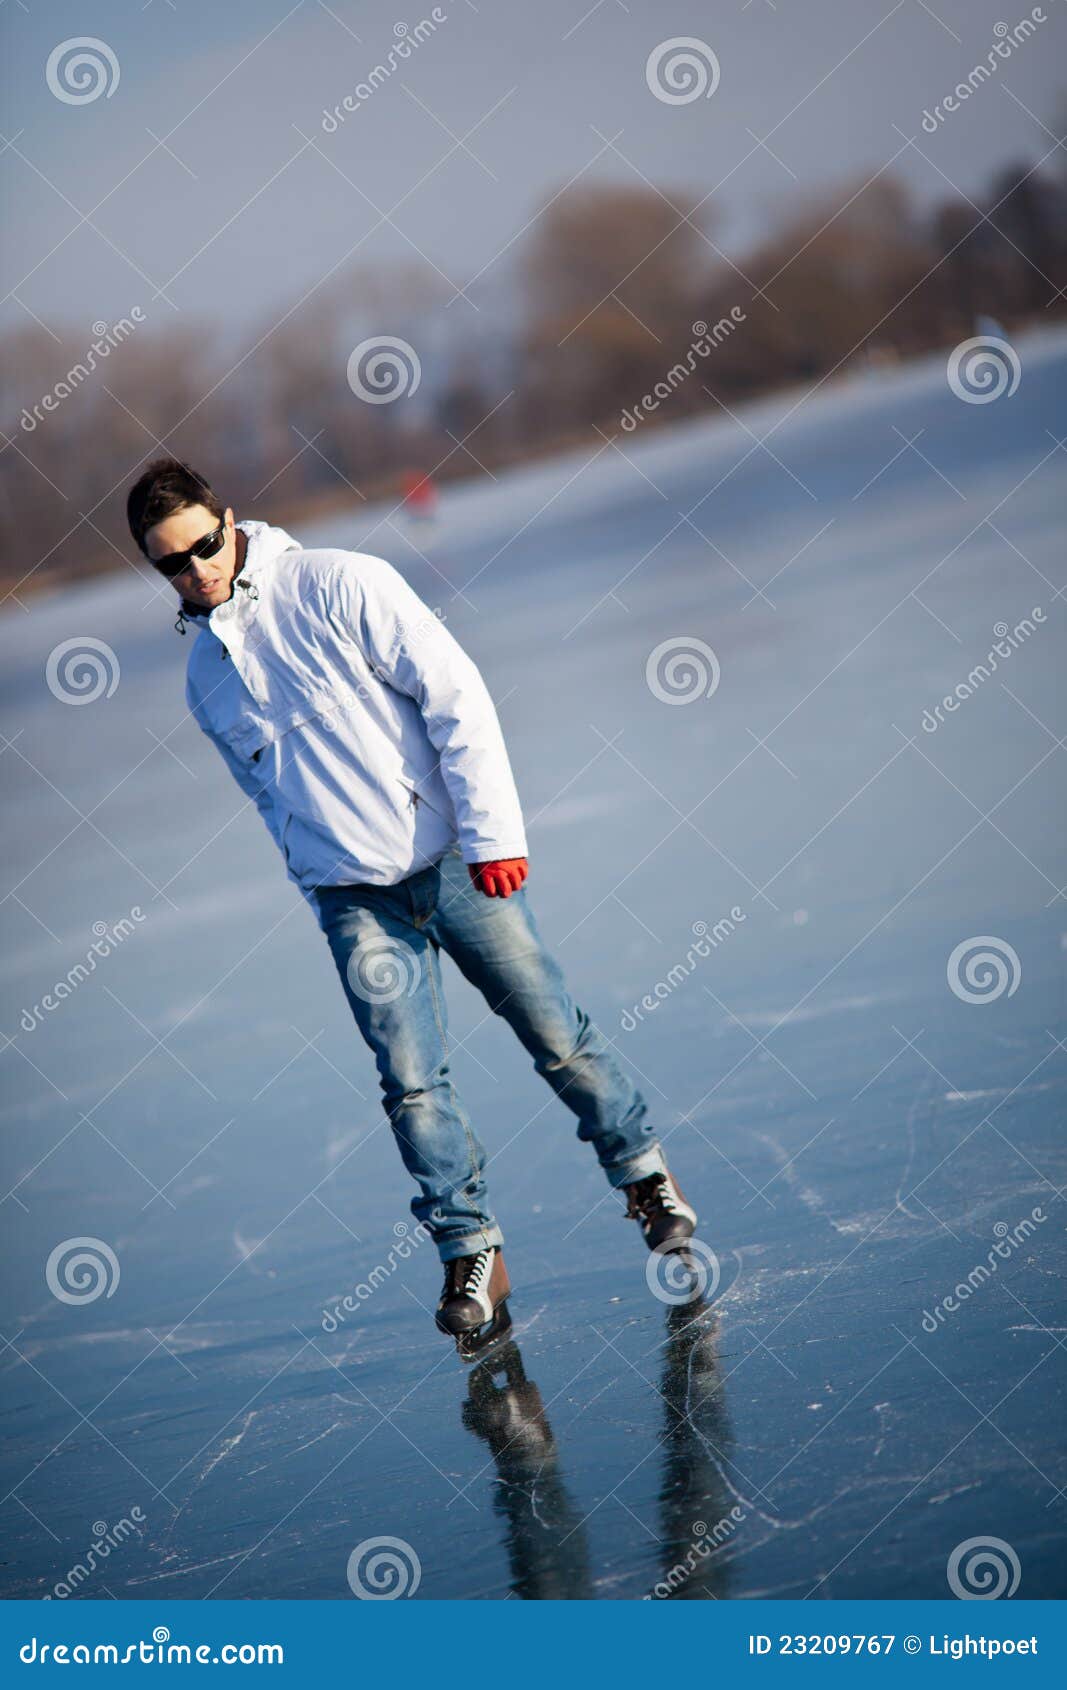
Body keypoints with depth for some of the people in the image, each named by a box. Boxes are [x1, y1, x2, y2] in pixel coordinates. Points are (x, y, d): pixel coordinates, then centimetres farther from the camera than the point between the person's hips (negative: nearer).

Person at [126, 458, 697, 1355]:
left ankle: (642, 1169, 25)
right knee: (413, 1083, -7)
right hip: (353, 900, 3)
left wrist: (491, 832, -14)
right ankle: (471, 1250, 6)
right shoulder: (205, 678, 10)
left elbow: (458, 697, -10)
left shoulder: (340, 587, -7)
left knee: (556, 1034, 4)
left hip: (453, 863, -3)